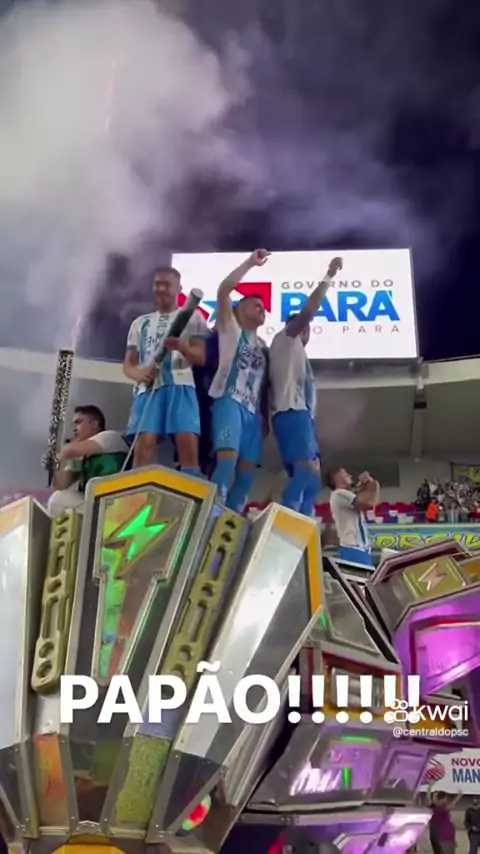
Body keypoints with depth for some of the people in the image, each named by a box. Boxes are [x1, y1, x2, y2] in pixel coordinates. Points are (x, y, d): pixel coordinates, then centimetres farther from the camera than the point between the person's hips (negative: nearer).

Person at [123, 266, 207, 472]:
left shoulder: (192, 317, 16)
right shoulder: (140, 323, 24)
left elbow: (201, 357, 6)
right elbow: (128, 364, 20)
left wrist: (182, 347, -17)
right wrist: (138, 373, -5)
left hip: (179, 385, -2)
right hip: (148, 387, 2)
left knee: (188, 443, -18)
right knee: (143, 445, -14)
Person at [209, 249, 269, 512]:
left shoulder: (263, 346, 26)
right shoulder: (231, 329, 11)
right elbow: (223, 291, -3)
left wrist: (265, 416, 16)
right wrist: (251, 263, -3)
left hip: (252, 410, 7)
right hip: (229, 401, -7)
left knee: (246, 471, 0)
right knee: (228, 458, -25)